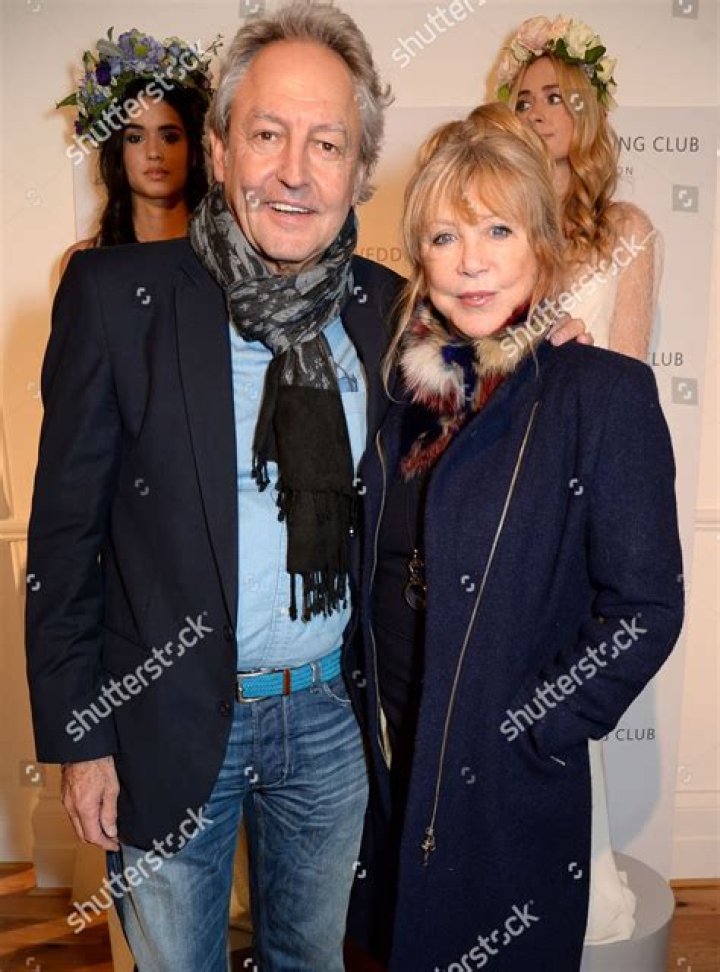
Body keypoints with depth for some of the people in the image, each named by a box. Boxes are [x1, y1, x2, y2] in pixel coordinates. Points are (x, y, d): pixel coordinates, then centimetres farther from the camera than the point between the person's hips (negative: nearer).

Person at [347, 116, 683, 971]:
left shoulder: (605, 393, -14)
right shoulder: (399, 384, 1)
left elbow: (644, 608, -14)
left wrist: (526, 737, -14)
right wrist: (356, 701, 1)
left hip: (507, 788, -4)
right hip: (383, 764, 5)